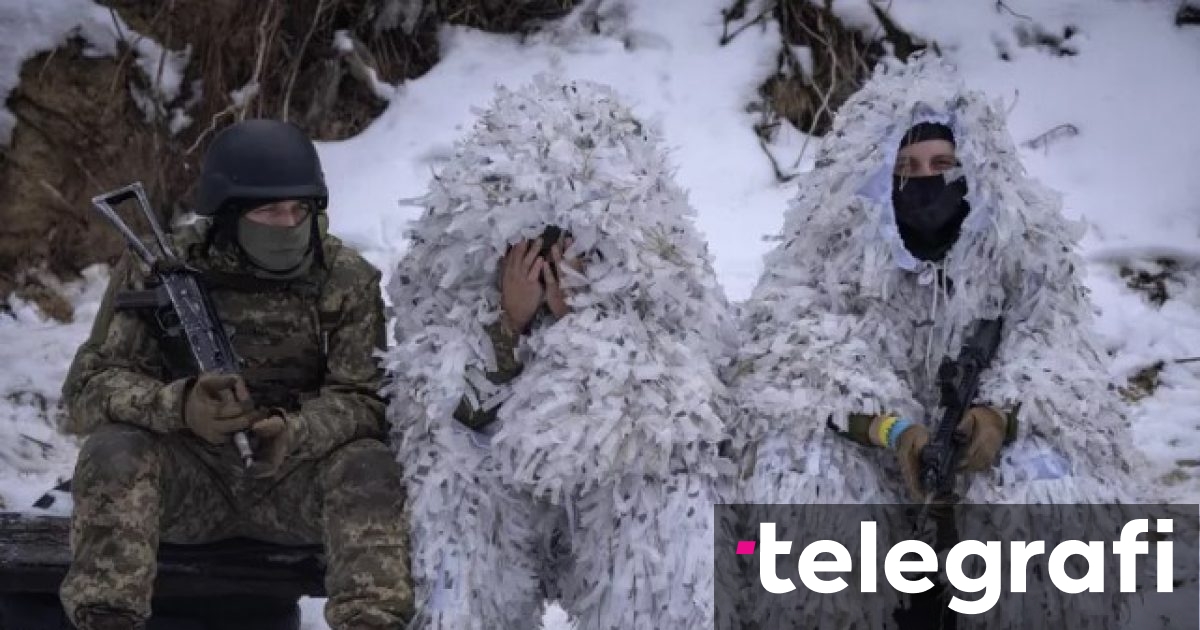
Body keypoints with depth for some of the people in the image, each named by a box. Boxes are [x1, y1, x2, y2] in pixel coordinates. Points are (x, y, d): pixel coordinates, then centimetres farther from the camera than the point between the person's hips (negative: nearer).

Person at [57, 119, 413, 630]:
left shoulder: (347, 280, -3)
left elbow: (365, 399, -8)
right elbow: (89, 387, -10)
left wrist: (296, 431, -31)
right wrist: (178, 406, -32)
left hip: (295, 476, 0)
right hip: (188, 477, 0)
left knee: (370, 467, -28)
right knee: (113, 452, -29)